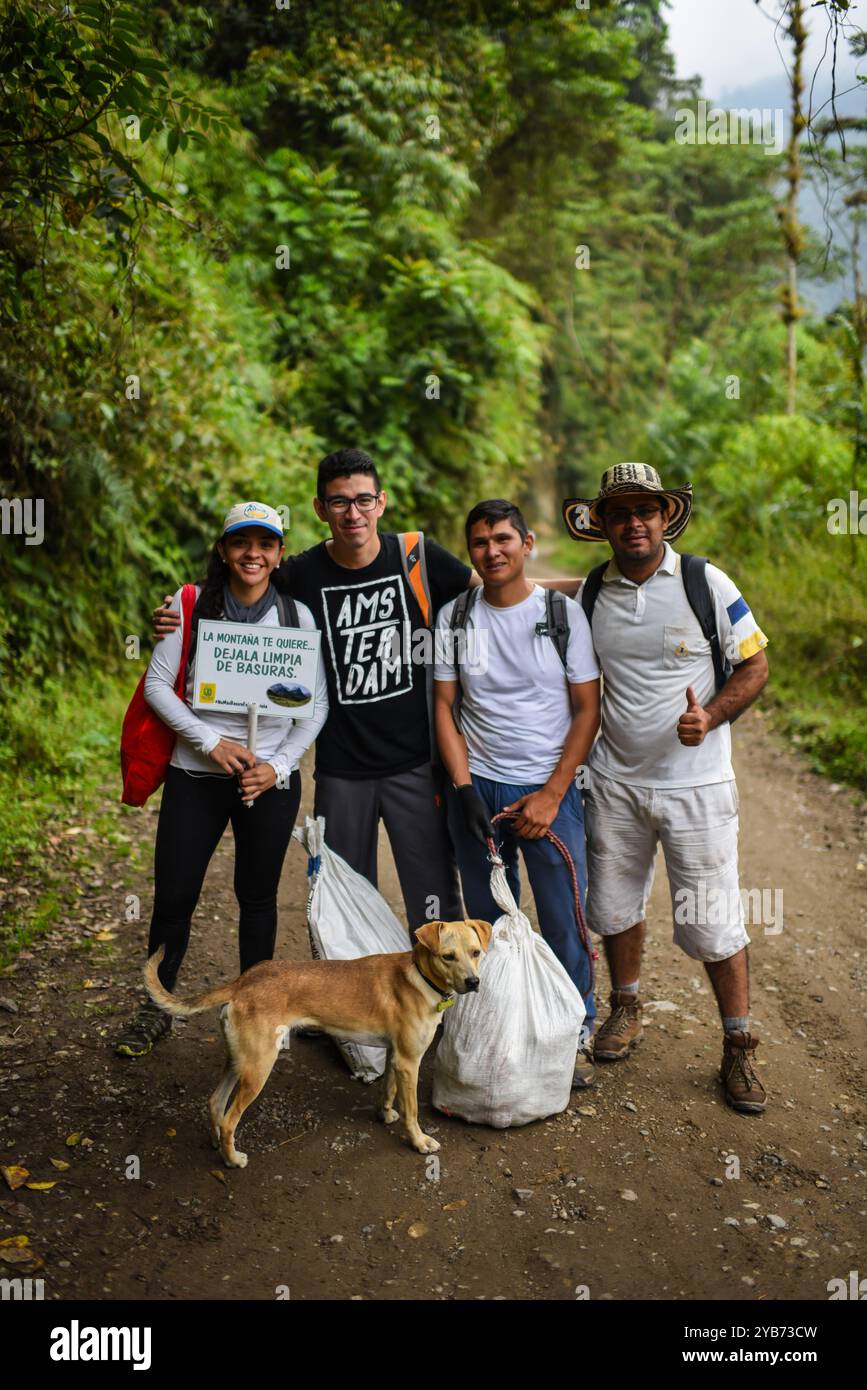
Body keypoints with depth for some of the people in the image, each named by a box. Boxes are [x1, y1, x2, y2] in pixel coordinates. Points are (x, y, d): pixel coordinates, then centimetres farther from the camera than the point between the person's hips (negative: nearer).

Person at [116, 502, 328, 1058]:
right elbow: (157, 683, -4)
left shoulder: (298, 616, -1)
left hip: (271, 781, 0)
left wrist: (279, 766, -9)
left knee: (257, 897, 11)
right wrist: (211, 742, -13)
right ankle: (157, 1007, 26)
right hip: (196, 776, 0)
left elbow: (317, 705, 1)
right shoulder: (192, 605, -2)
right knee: (173, 896, 5)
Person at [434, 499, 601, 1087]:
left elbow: (588, 710, -2)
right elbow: (445, 708, 5)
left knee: (564, 923, 1)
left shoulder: (564, 613, -2)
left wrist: (551, 794, -9)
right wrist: (465, 788, -7)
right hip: (477, 786, 2)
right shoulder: (453, 618, 3)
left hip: (549, 790, -1)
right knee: (488, 923, 9)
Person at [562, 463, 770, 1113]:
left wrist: (709, 717, -21)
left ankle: (739, 1047, 18)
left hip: (695, 784, -3)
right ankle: (626, 1009, 38)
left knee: (711, 919, -1)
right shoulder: (590, 593, 2)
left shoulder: (706, 583, -8)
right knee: (615, 902, 14)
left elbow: (754, 665, -3)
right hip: (615, 781, 4)